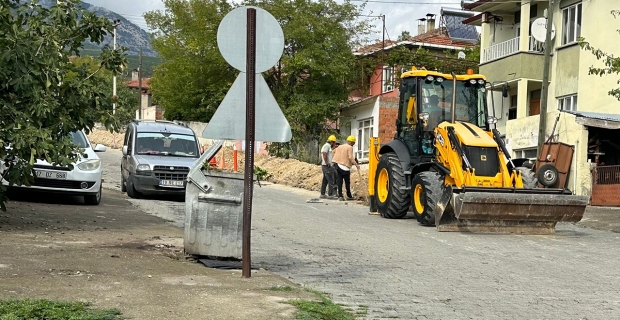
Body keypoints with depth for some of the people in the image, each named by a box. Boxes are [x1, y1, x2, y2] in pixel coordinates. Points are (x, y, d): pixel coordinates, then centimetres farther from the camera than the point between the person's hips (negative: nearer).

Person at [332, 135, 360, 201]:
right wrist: (356, 164, -13)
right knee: (347, 182, 6)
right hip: (345, 167, -6)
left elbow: (334, 151, 31)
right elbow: (350, 157, -16)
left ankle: (340, 196, -4)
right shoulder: (350, 147, -6)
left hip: (338, 165, 6)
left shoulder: (340, 147, 17)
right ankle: (349, 196, 15)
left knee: (339, 181, 2)